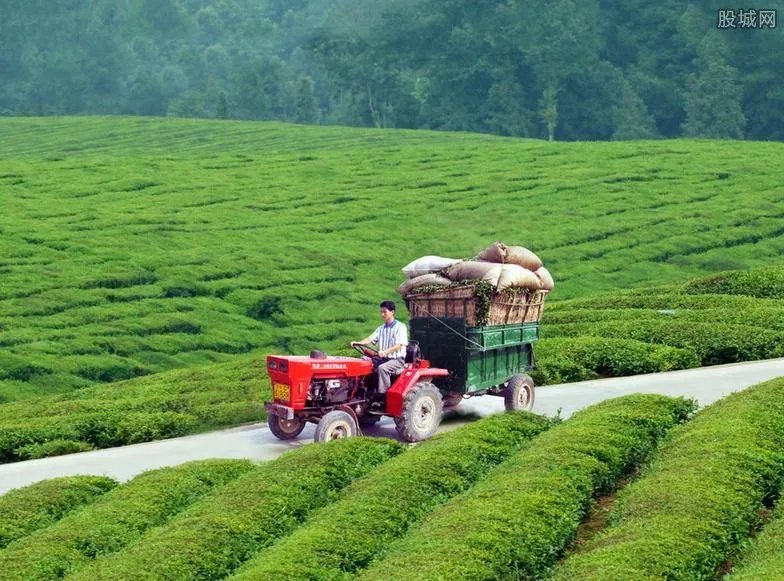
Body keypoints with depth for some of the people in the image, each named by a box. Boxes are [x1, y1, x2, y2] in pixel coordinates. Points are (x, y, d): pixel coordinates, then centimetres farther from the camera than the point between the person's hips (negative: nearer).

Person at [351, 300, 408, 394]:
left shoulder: (400, 327, -6)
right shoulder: (381, 329, 16)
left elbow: (399, 345, -17)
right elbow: (370, 339, 5)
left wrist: (385, 352, -32)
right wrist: (357, 343, -15)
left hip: (397, 359, -7)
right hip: (383, 359, 7)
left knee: (382, 368, -34)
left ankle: (383, 394, -30)